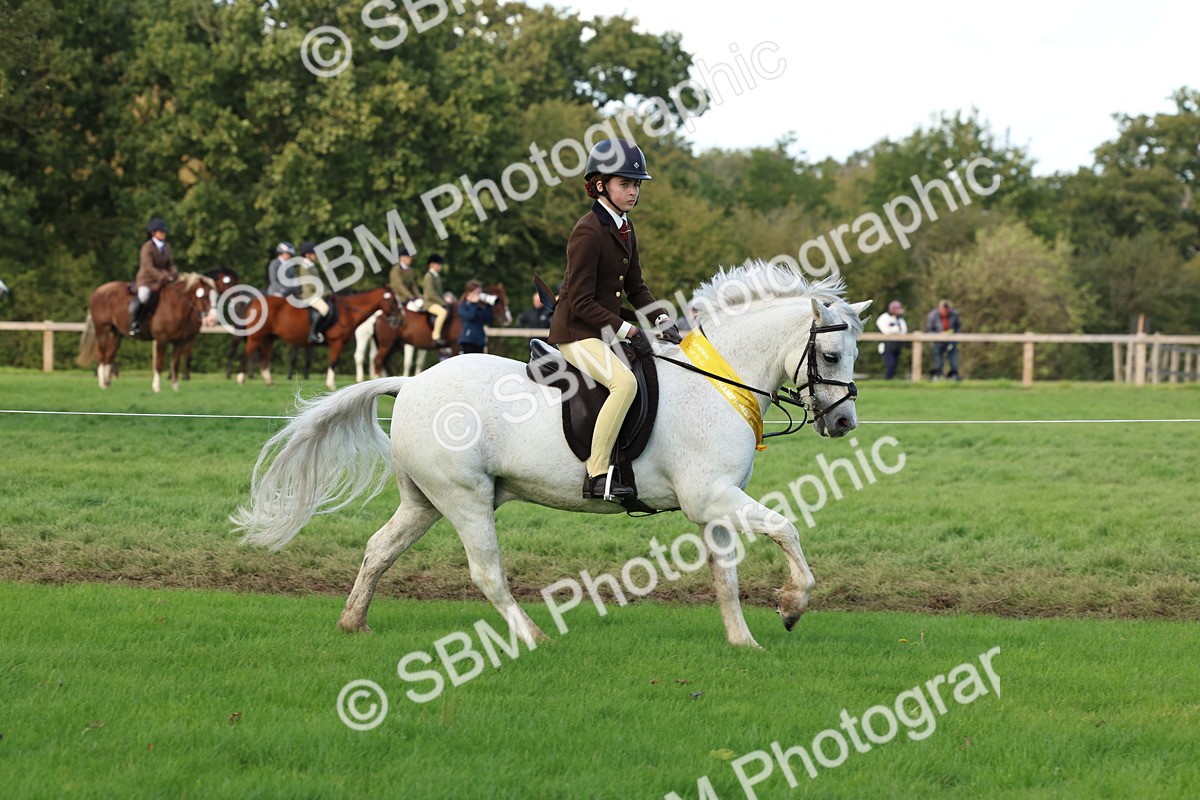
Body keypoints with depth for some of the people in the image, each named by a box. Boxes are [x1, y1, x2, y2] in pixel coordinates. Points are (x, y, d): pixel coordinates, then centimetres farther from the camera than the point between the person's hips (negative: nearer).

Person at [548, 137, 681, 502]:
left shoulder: (625, 228, 10)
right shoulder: (588, 231, -18)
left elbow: (635, 287, 16)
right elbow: (581, 302, -20)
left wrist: (662, 321, 0)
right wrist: (627, 330, -22)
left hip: (608, 328, 10)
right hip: (577, 332, -10)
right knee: (624, 382, -31)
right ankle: (597, 476, -29)